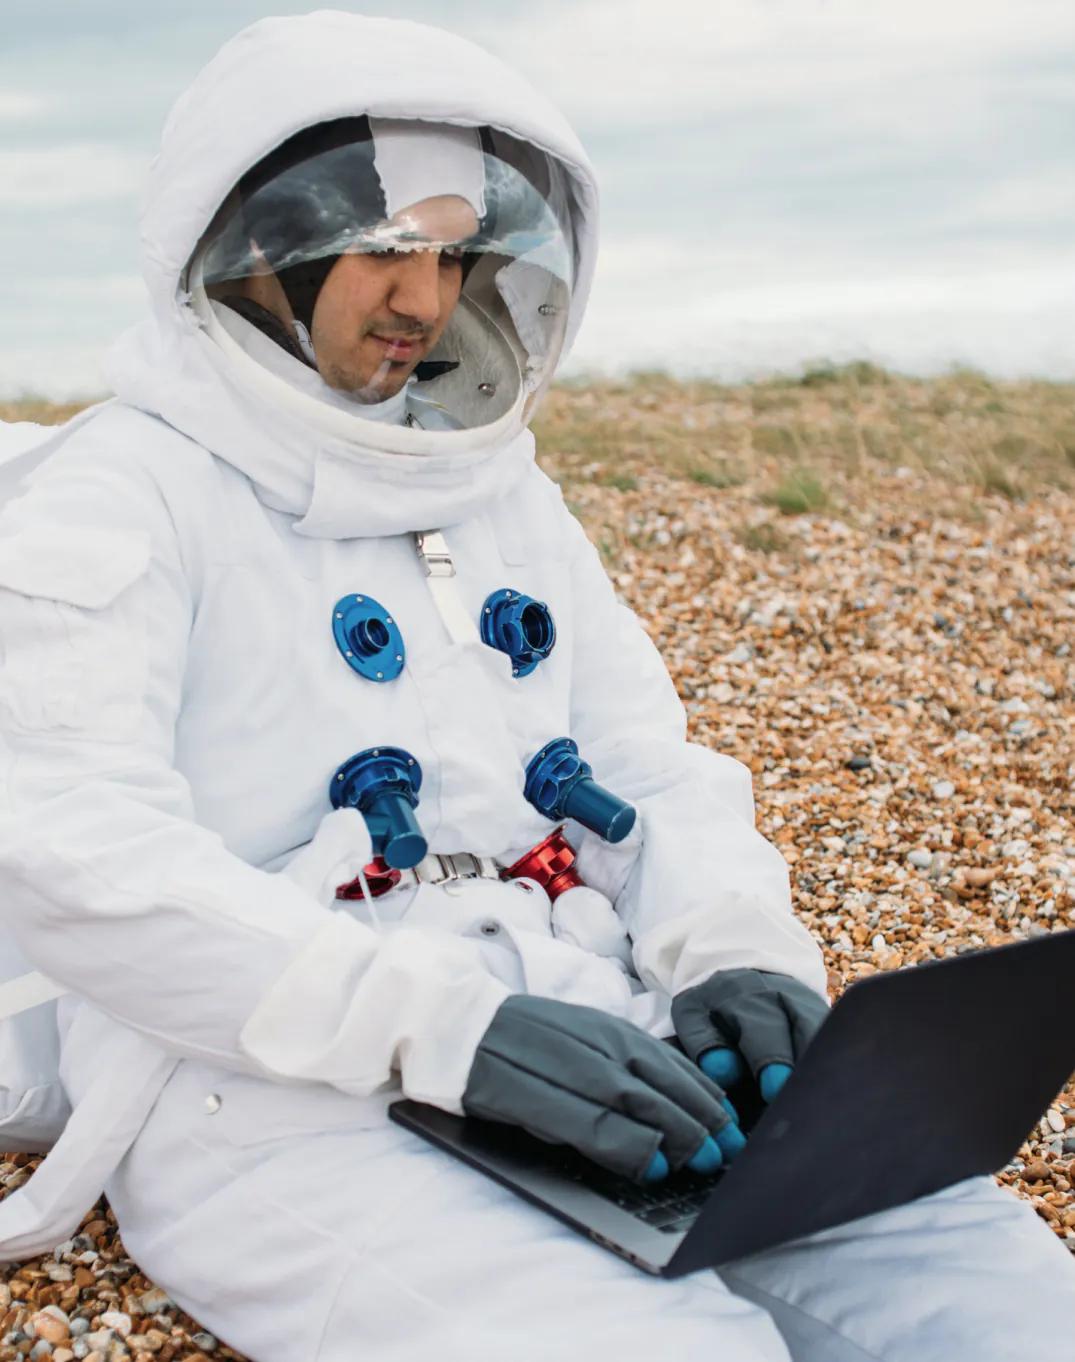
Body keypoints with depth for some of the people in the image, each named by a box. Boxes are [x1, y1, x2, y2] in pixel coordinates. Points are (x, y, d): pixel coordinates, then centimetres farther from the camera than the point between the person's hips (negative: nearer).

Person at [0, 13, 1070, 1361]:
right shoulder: (123, 496, -1)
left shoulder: (499, 486, 21)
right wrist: (441, 1023, -25)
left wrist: (734, 947, -5)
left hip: (585, 1030, 6)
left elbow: (649, 762, 18)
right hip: (274, 1085, -5)